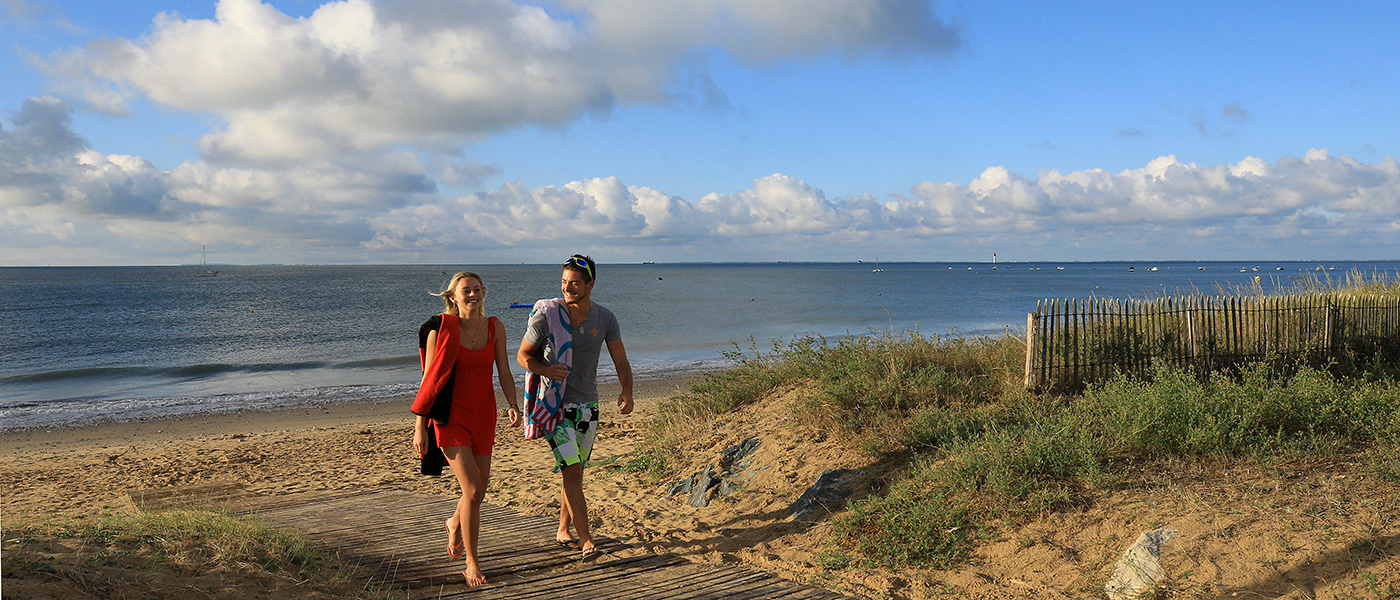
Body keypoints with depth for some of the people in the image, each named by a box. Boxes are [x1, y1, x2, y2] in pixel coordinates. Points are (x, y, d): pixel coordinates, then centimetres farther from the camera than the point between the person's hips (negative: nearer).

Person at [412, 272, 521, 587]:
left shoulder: (495, 327, 2)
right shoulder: (440, 329, -9)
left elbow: (503, 372, 6)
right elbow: (429, 379, -6)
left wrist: (513, 405, -10)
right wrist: (420, 426, -7)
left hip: (484, 415, 4)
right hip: (452, 416, -4)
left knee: (478, 489, 12)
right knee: (473, 491, -13)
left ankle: (455, 524, 47)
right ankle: (472, 563, 3)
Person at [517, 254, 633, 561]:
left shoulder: (605, 318, -4)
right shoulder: (547, 314, -13)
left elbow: (621, 362, -2)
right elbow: (523, 355, -3)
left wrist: (626, 392, -21)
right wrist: (545, 369, -24)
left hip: (587, 405, 4)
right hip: (556, 405, -4)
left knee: (574, 472, 14)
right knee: (571, 470, -13)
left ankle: (563, 531, 31)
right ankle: (586, 540, -8)